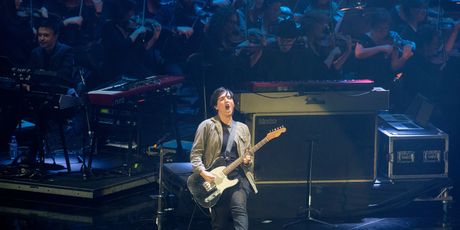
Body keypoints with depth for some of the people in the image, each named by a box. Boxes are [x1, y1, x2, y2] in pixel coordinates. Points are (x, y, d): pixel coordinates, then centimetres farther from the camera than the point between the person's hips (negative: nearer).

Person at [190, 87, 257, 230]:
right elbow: (195, 153, 0)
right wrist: (203, 172, -15)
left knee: (239, 210, -24)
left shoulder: (242, 128, 15)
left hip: (238, 177, 1)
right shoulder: (207, 126, 4)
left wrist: (248, 160, -3)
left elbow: (248, 156, 21)